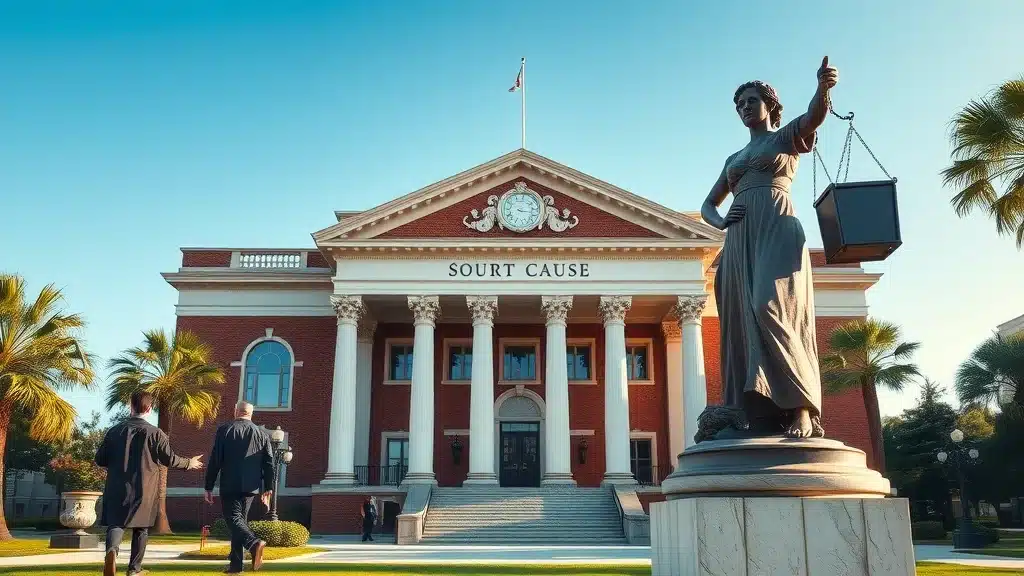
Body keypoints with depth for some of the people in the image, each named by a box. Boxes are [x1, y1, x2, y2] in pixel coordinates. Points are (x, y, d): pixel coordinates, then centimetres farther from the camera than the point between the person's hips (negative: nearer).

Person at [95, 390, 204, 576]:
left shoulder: (115, 430, 1)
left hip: (117, 488, 1)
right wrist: (189, 463, 12)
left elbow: (100, 460, 5)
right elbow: (170, 459, -5)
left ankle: (112, 550, -30)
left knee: (115, 523, 1)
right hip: (144, 489, -1)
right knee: (141, 528, 13)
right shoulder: (155, 433, -6)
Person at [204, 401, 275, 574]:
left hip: (230, 485, -4)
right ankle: (235, 563, 14)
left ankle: (254, 543, -31)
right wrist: (268, 489, 8)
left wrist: (209, 488, 1)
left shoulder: (224, 429, -1)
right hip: (251, 487, 4)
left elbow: (214, 460, -4)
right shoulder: (263, 434, 7)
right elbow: (269, 463, 4)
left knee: (233, 519, -4)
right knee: (240, 519, 14)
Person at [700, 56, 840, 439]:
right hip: (740, 242, 6)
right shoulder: (734, 159, 29)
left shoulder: (788, 136, 14)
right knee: (744, 323, -6)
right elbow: (707, 205, 31)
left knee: (773, 310, -26)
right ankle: (765, 421, -9)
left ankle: (801, 409, -25)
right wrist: (719, 221, 6)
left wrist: (823, 86, -33)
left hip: (777, 232, -6)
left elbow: (814, 116, -10)